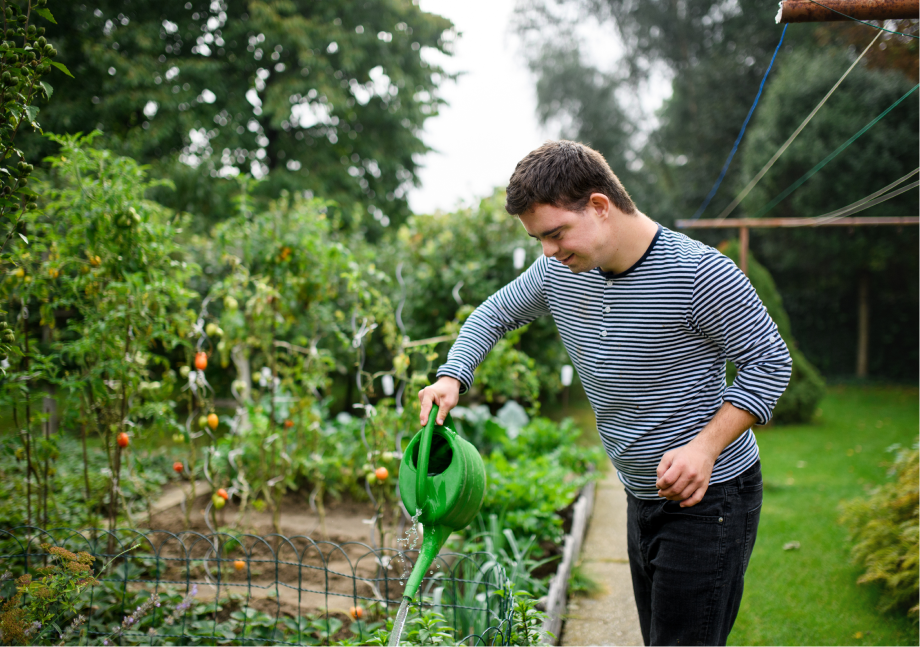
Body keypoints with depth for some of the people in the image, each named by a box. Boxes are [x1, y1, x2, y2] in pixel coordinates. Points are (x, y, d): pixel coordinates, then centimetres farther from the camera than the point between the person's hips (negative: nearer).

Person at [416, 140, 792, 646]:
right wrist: (451, 377, -3)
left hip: (710, 498, -7)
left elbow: (769, 362, -13)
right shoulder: (559, 273, -1)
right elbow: (493, 315, 15)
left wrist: (705, 447, -24)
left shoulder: (697, 273, -21)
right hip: (641, 498, 7)